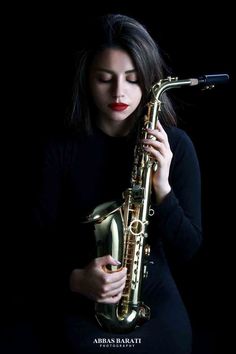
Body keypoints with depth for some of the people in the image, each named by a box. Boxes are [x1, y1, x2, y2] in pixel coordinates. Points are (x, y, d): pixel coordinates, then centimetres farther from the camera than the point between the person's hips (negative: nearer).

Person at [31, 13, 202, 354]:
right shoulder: (61, 149, -5)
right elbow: (41, 242, -1)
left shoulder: (176, 144, -4)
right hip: (80, 307, -1)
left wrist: (162, 186, -19)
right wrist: (75, 279, -20)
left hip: (156, 302, 2)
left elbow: (187, 249, -4)